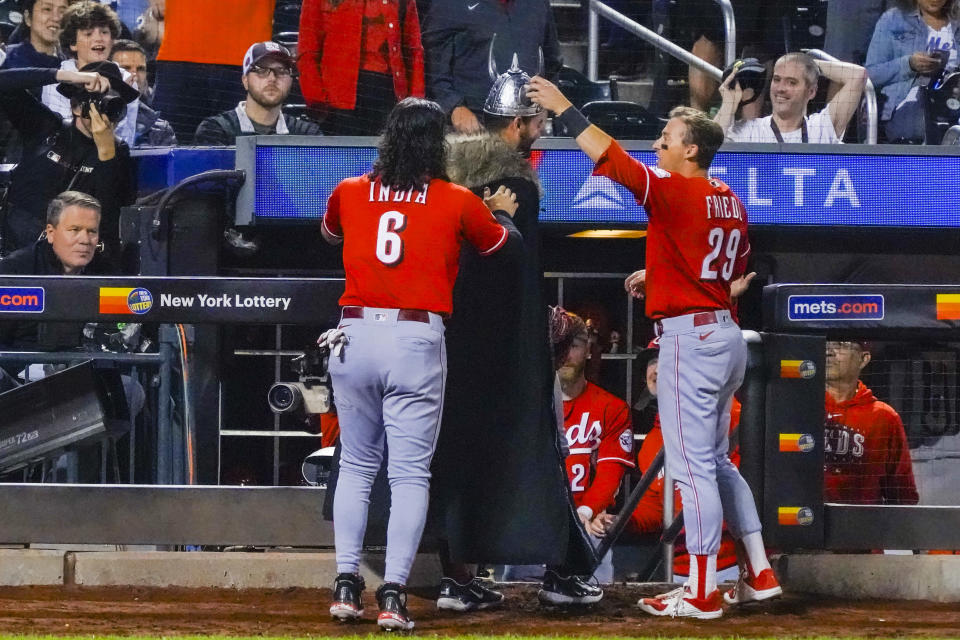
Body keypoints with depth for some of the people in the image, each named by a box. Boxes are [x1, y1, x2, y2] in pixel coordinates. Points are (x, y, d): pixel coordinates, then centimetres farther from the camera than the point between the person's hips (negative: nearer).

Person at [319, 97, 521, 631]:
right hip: (417, 341, -3)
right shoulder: (459, 203, 0)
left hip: (355, 336, 3)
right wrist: (503, 212, 39)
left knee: (356, 465, 15)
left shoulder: (349, 193, 6)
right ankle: (394, 594, -8)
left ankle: (347, 583, 7)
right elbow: (508, 245, 18)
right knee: (410, 473, 0)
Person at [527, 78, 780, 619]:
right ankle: (760, 574, 18)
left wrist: (564, 108, -12)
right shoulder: (729, 201, 12)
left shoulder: (675, 192, -13)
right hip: (727, 335, 9)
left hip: (690, 336, -9)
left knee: (693, 467, -6)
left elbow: (611, 158, -19)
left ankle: (703, 593, -5)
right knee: (716, 462, 19)